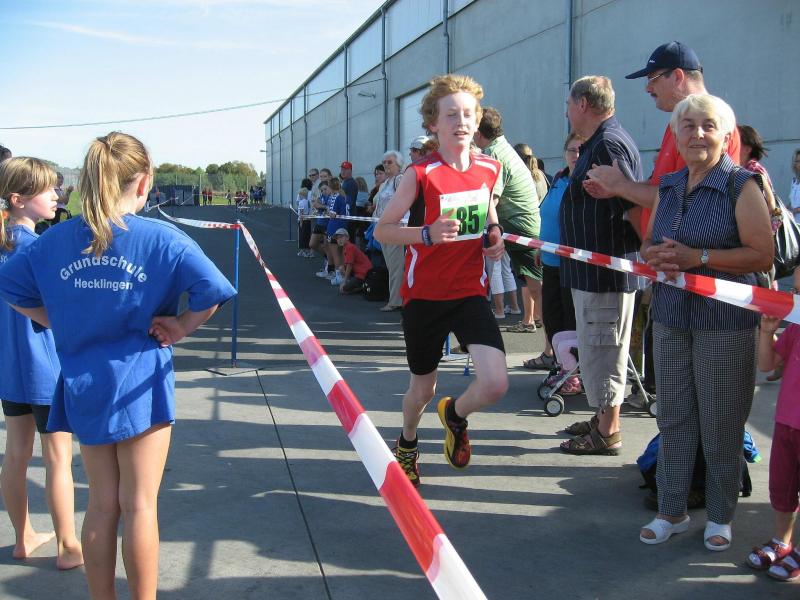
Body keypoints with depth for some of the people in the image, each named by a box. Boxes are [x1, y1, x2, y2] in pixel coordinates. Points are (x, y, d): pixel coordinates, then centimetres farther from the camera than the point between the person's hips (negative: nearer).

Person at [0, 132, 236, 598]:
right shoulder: (161, 238, -13)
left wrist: (61, 323, 11)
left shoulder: (56, 239, 1)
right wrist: (182, 327, -6)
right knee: (140, 505, 6)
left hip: (84, 384, 4)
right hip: (140, 383, -4)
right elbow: (212, 290, -21)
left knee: (102, 504, 16)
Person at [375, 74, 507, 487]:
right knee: (423, 387, 14)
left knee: (495, 383, -15)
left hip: (471, 293, 3)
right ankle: (407, 444, 47)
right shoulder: (421, 175, -13)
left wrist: (495, 234, 1)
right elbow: (382, 230, -10)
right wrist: (428, 233, -26)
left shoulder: (490, 169, 0)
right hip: (425, 296, -2)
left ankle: (455, 414, 21)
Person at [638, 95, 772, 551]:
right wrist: (655, 255, -5)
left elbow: (763, 256, -15)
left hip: (725, 321, -5)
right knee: (673, 417, 11)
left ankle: (721, 516, 20)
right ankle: (672, 510, 24)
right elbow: (649, 242, 19)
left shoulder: (742, 186, -8)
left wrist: (699, 257, -23)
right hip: (671, 316, 6)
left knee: (720, 423, 4)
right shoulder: (668, 187, 10)